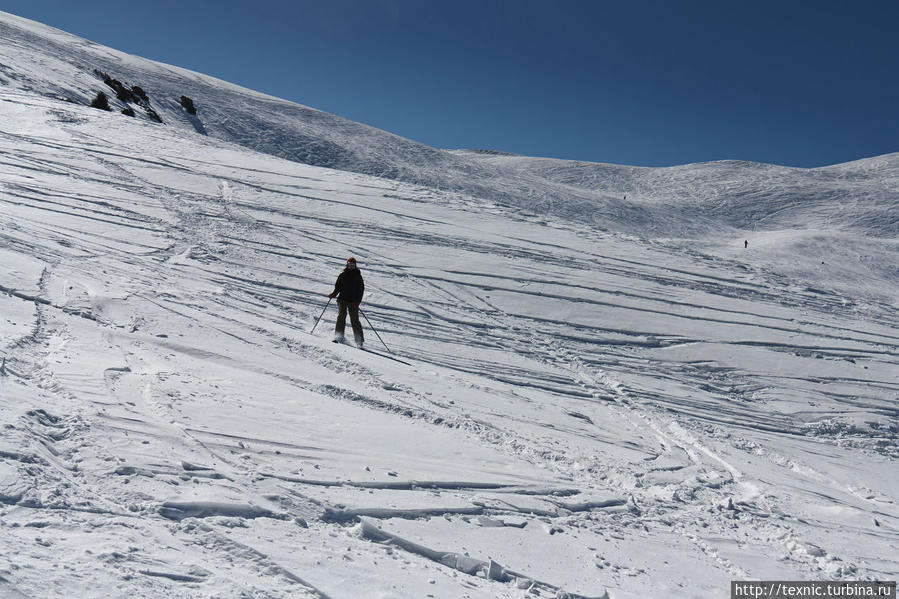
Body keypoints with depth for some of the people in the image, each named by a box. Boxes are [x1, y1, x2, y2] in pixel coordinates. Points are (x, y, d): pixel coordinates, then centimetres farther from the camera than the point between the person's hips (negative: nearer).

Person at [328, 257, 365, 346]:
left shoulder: (358, 276, 6)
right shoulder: (342, 275, 11)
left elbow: (361, 289, 3)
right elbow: (338, 287, 13)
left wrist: (358, 301, -9)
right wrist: (333, 294, -6)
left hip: (353, 301, -2)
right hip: (342, 299, 2)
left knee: (354, 320, -5)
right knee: (341, 317, -12)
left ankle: (359, 340, -3)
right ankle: (338, 337, -11)